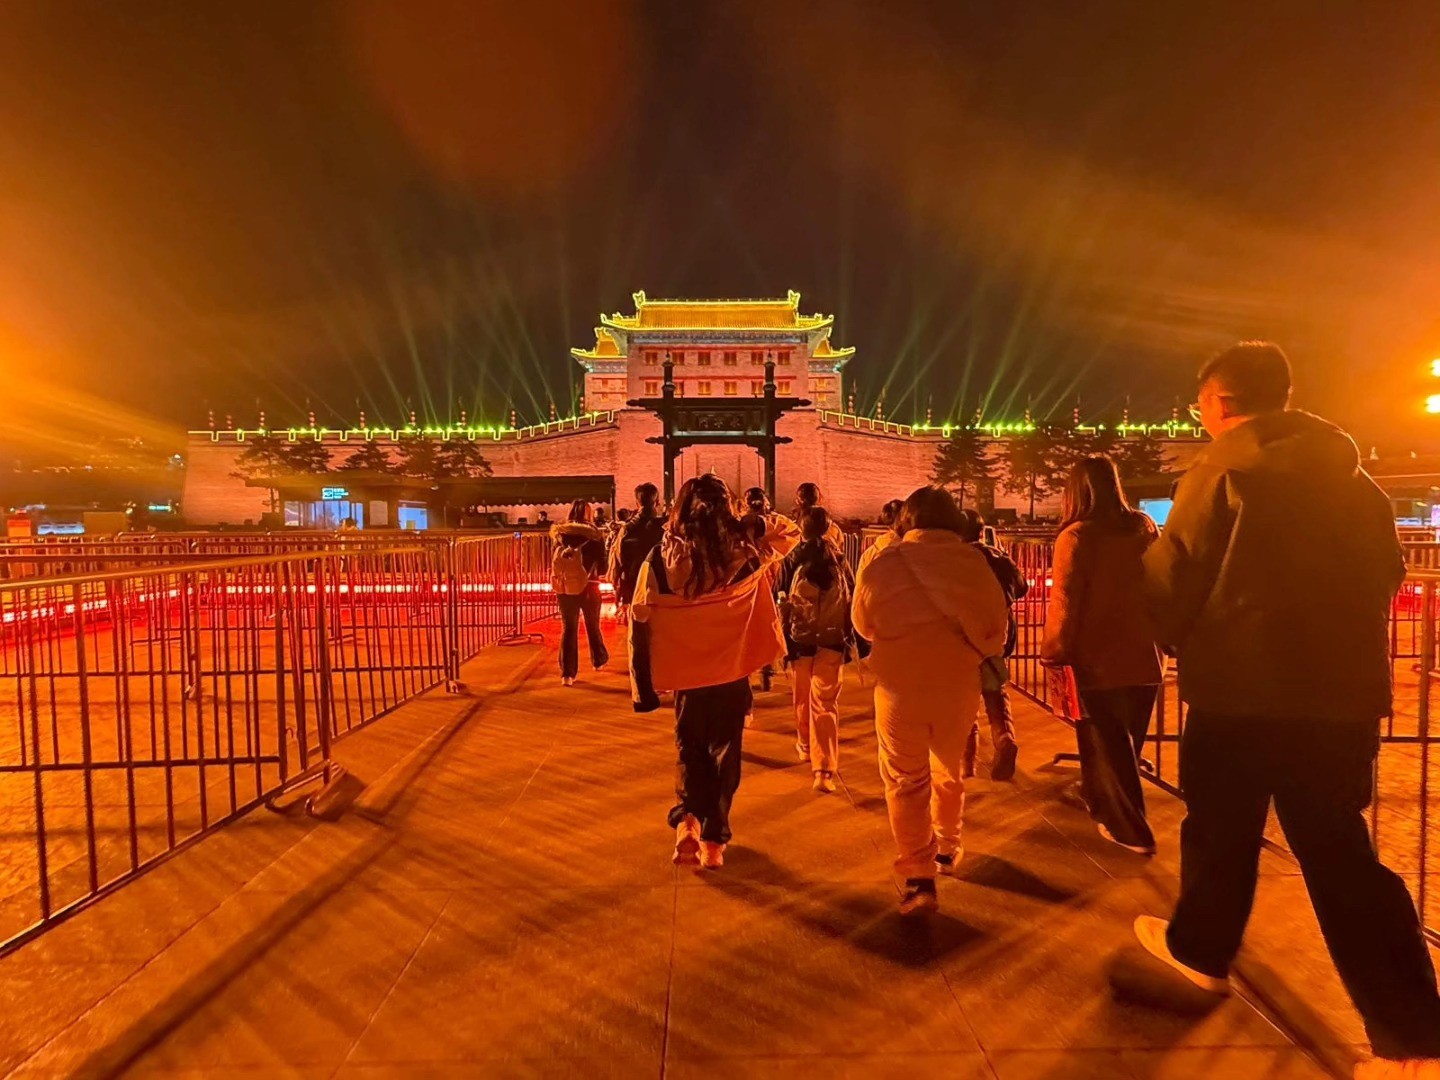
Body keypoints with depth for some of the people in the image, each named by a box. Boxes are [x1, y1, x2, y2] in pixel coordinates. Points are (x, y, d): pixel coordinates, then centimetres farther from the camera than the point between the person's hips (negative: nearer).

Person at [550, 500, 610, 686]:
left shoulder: (558, 533, 0)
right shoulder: (593, 534, -8)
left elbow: (553, 562, 2)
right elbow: (601, 564, -5)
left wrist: (556, 583, 13)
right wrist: (597, 574, 14)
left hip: (565, 587, 1)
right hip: (588, 586, -1)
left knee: (568, 629, 6)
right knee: (593, 627, 18)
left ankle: (567, 673, 3)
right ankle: (599, 660, 38)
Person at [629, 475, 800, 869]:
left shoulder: (661, 559, -9)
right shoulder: (742, 554, -10)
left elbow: (640, 625, -6)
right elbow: (790, 534, 8)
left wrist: (643, 688, 3)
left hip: (685, 675, 1)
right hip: (732, 674, 0)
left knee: (690, 752, 21)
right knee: (723, 755, 15)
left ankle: (686, 822, 4)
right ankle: (713, 841, 20)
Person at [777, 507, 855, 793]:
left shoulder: (791, 560, -4)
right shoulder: (839, 560, 0)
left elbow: (781, 603, -3)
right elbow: (852, 601, 4)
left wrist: (783, 641, 5)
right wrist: (849, 641, 12)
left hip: (799, 640, 0)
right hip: (831, 642, 0)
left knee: (802, 697, 21)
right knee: (825, 704, -1)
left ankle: (805, 746, 41)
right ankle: (824, 770, -10)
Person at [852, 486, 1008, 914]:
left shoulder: (882, 564, -8)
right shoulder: (974, 561, -5)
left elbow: (863, 625, 4)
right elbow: (995, 629, -1)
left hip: (900, 684, -2)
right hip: (959, 684, 3)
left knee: (905, 781, 10)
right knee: (950, 771, 24)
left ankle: (918, 877, 6)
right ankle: (947, 848, 41)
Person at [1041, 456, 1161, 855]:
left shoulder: (1075, 537, -17)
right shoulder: (1144, 527, -1)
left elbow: (1063, 604, -18)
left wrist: (1054, 653, -7)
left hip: (1096, 661, -5)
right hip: (1142, 657, 5)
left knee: (1105, 744, 11)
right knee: (1125, 741, 21)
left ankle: (1129, 828, 17)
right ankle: (1099, 798, 40)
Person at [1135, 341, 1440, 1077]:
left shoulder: (1222, 472, -8)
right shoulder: (1352, 478, 10)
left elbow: (1168, 580, -8)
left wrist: (1178, 641, 11)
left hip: (1242, 687, -5)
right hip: (1340, 689, 5)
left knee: (1221, 830, 14)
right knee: (1338, 850, 12)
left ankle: (1201, 949, 34)